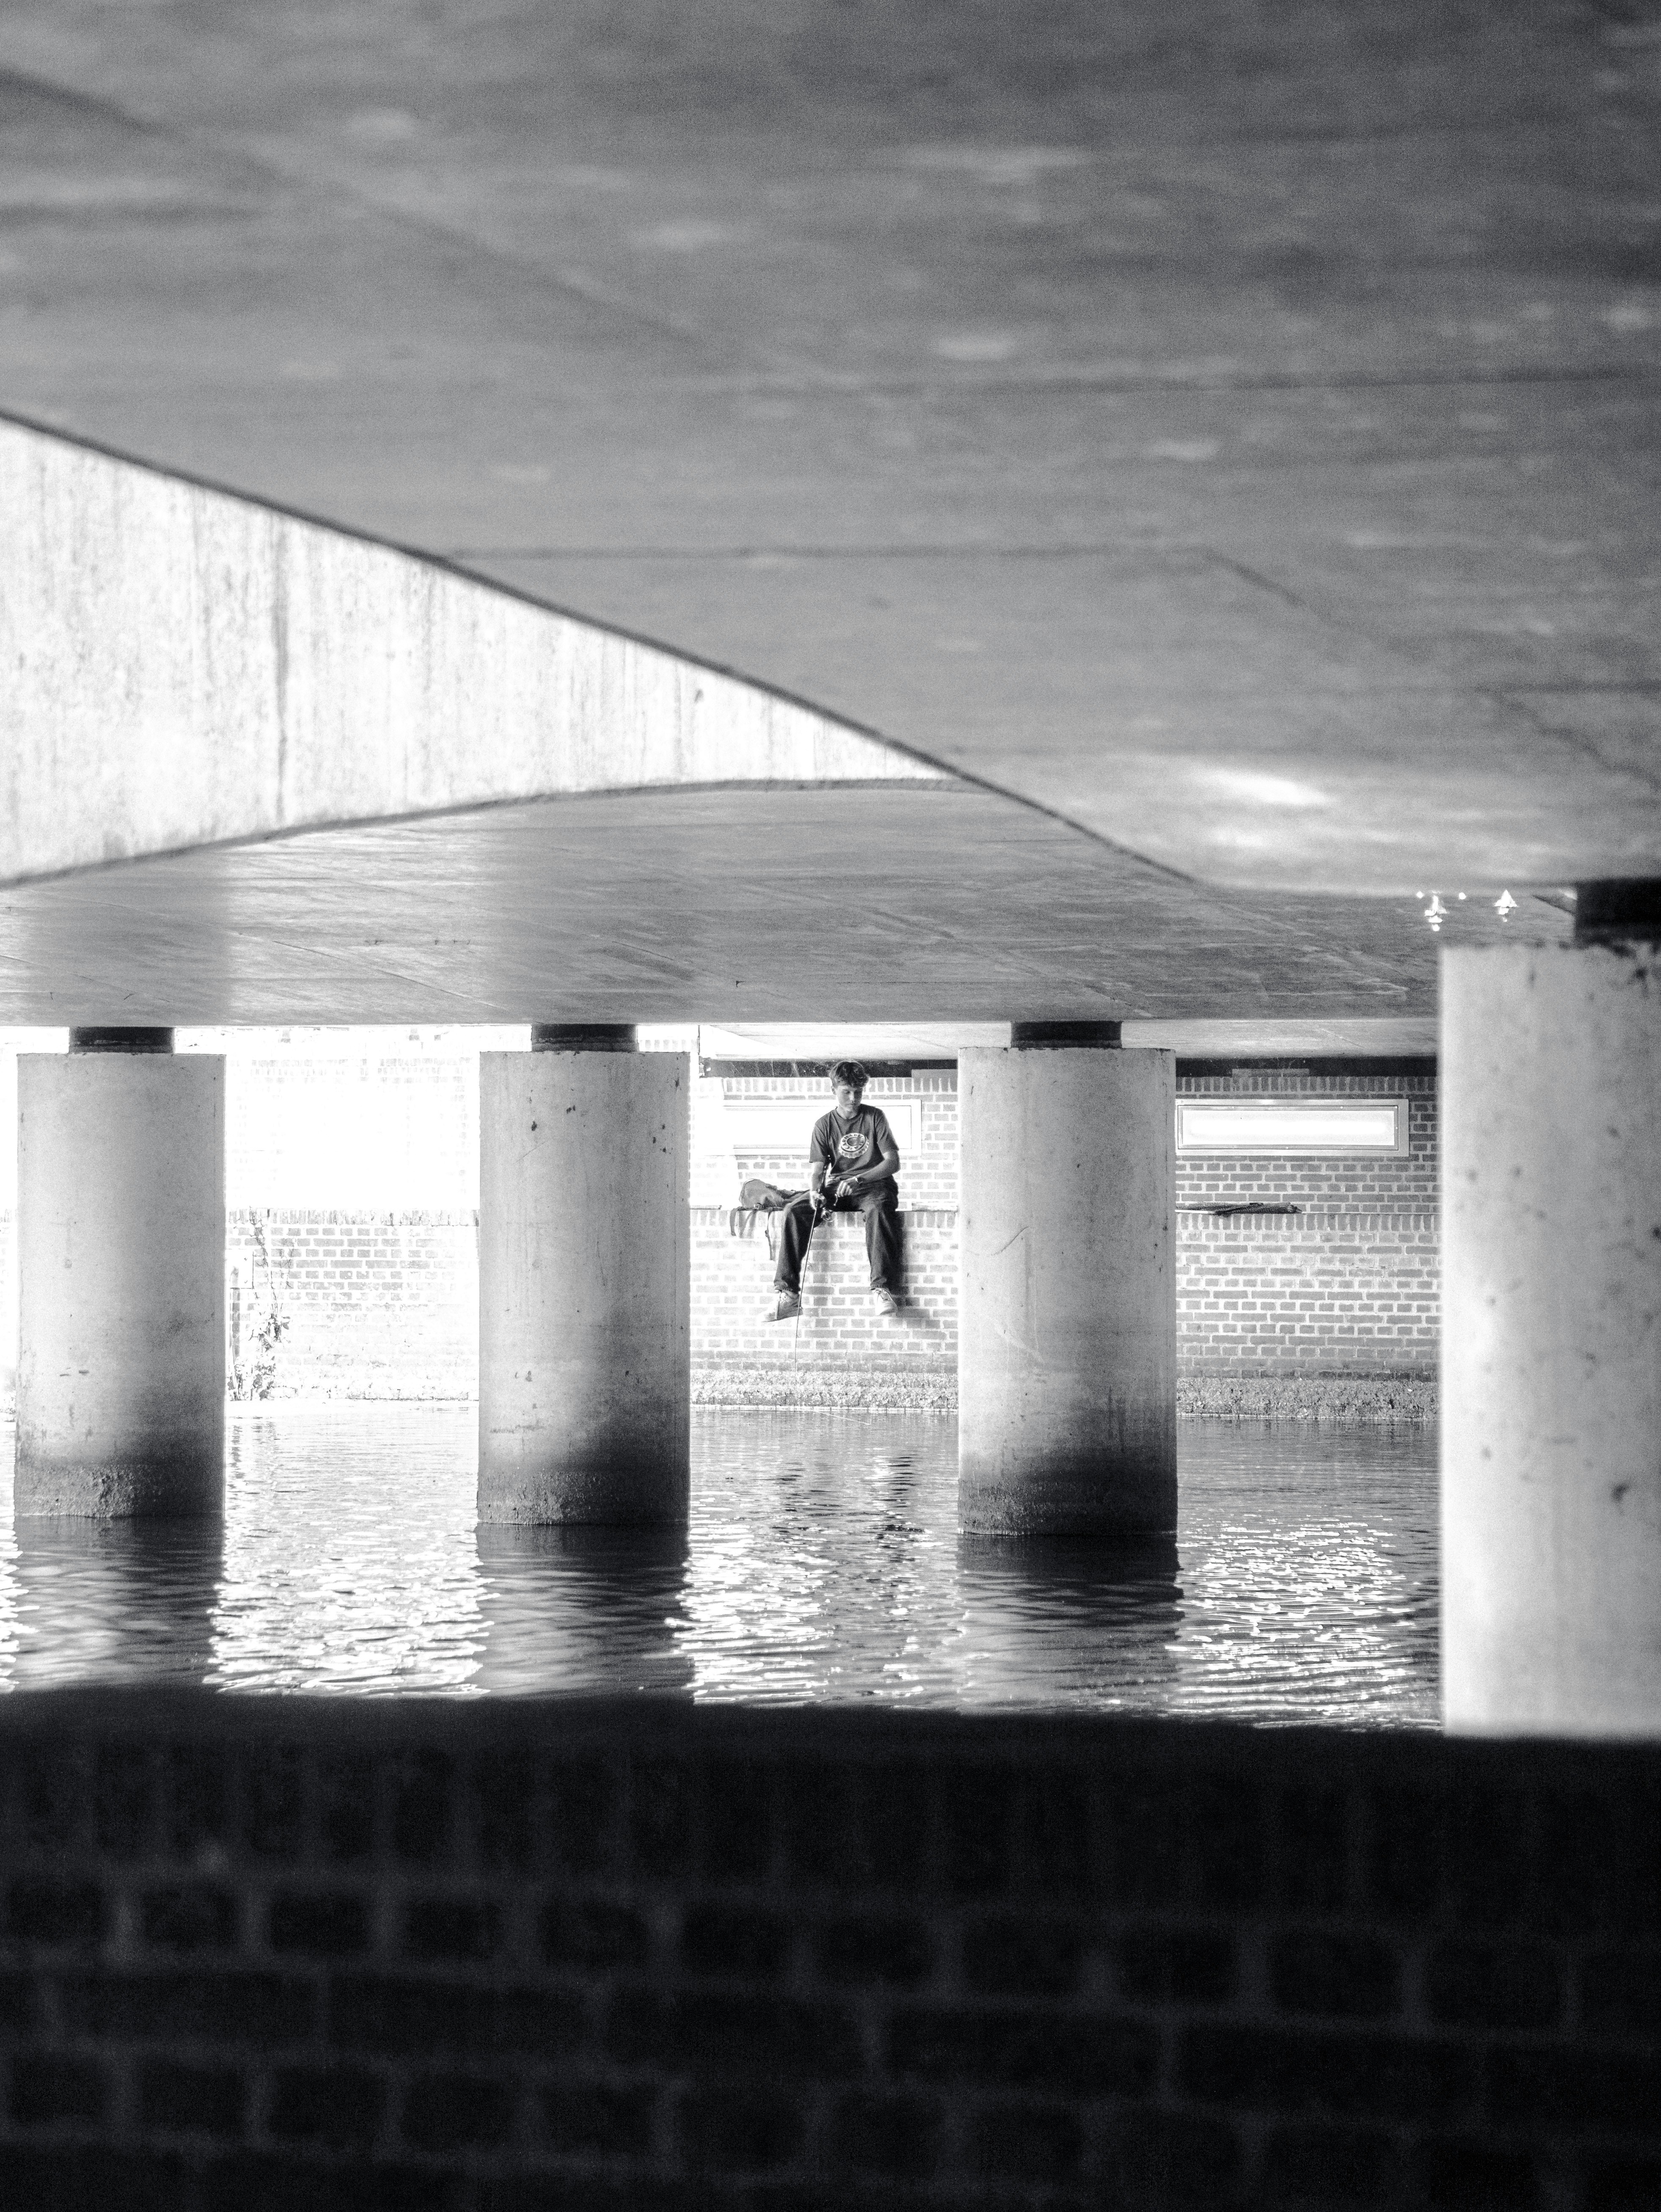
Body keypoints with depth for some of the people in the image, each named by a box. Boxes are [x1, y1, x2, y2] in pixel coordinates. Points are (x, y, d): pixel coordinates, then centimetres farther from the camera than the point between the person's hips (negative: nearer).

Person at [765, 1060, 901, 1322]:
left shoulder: (874, 1117, 3)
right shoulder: (824, 1125, 9)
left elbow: (893, 1162, -5)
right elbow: (816, 1169, 2)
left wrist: (859, 1180, -20)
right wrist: (815, 1191, -23)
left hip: (874, 1184, -3)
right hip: (835, 1189, 3)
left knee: (879, 1209, -40)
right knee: (793, 1212, -23)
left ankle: (881, 1288, -48)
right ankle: (786, 1293, -29)